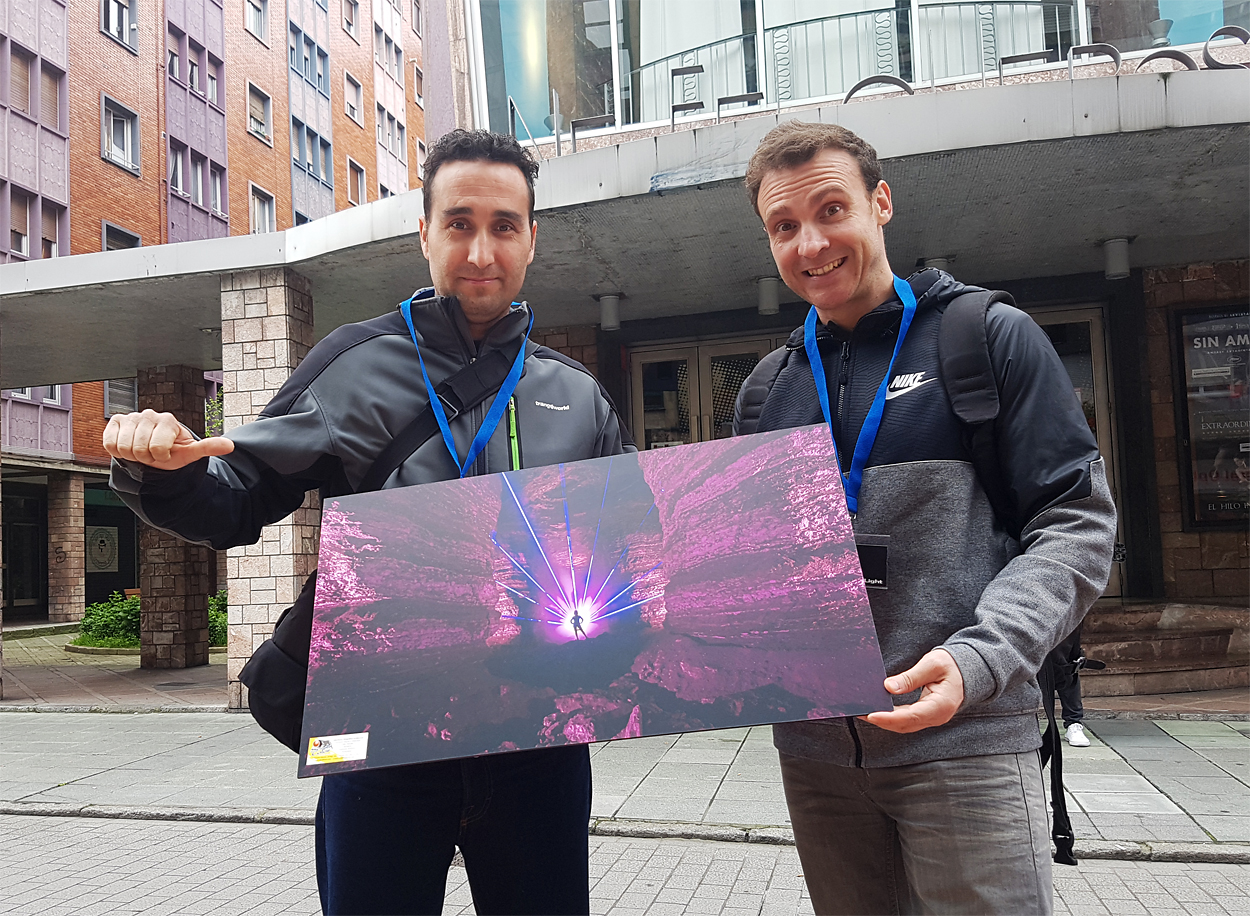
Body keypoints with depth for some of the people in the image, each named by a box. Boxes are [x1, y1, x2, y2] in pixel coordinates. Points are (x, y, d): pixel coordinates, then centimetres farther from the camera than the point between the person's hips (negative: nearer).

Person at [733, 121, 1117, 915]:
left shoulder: (991, 337, 0)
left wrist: (977, 659, -18)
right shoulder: (768, 387, 12)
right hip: (814, 751, 4)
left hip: (966, 743, -4)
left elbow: (1077, 523, -4)